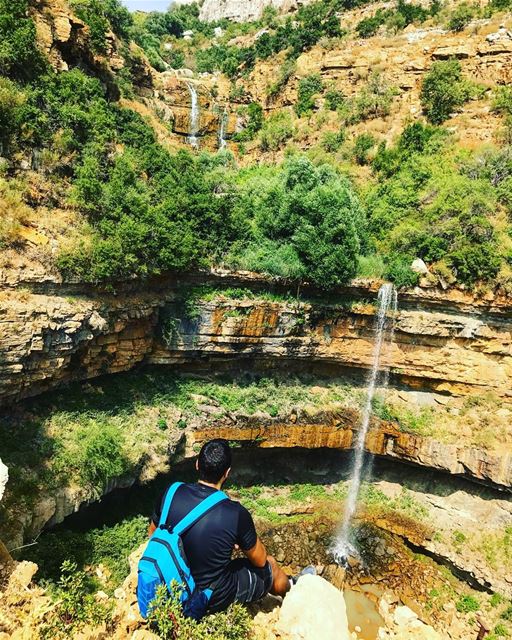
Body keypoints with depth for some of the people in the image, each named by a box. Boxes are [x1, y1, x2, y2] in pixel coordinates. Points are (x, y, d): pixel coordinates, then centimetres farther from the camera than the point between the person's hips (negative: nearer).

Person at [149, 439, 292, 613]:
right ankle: (291, 588, 53)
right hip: (215, 600, -4)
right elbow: (260, 560, -10)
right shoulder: (237, 514, -29)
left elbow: (153, 533, 4)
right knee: (270, 564, 20)